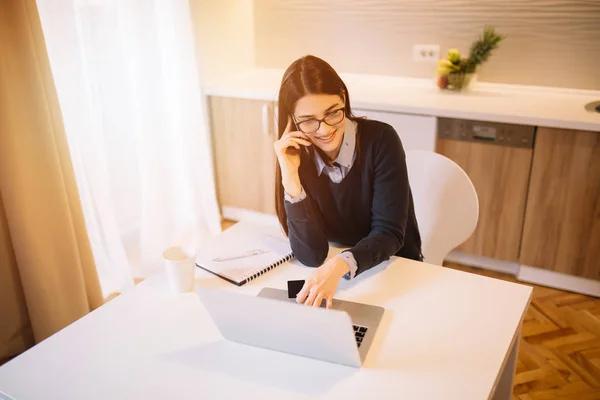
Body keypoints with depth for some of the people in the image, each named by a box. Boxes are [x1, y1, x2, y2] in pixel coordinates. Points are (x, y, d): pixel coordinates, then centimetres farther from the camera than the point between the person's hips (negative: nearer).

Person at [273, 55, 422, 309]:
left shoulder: (380, 140, -16)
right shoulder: (297, 156, -11)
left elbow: (389, 233, -19)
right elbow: (311, 255, -17)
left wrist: (340, 265, -36)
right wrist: (291, 176, -24)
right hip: (331, 273, 2)